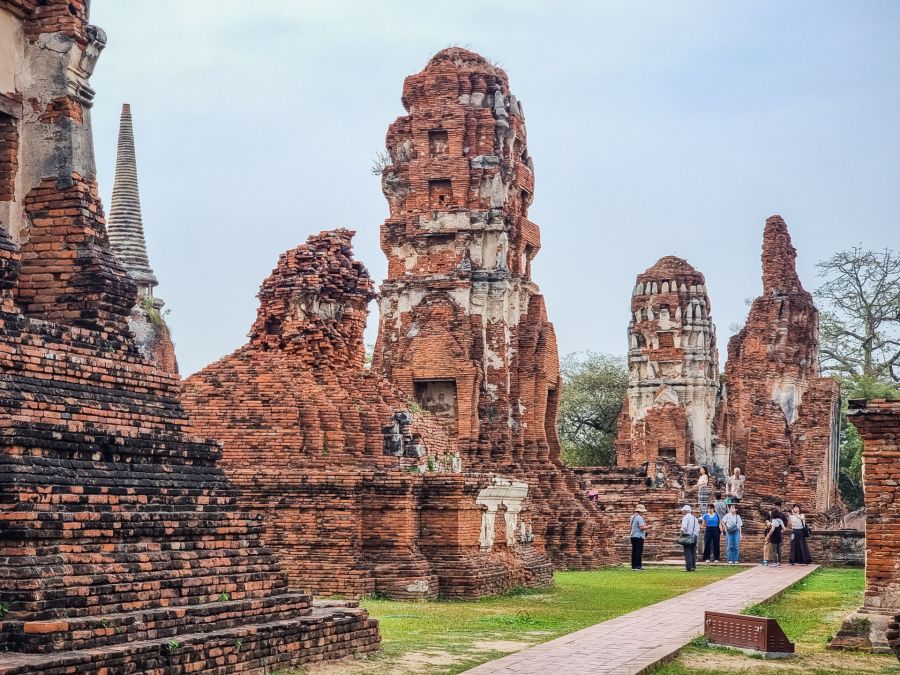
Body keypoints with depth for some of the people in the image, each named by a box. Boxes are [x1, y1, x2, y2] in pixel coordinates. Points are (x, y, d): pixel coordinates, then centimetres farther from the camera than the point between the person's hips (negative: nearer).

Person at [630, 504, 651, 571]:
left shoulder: (633, 517, 16)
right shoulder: (639, 518, -14)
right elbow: (642, 527, -21)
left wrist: (645, 525, 21)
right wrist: (648, 527, -5)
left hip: (633, 537, 9)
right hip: (639, 537, -9)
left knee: (634, 552, 10)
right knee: (639, 552, -8)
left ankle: (634, 566, 11)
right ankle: (637, 566, -10)